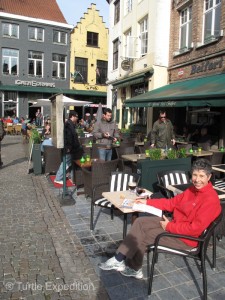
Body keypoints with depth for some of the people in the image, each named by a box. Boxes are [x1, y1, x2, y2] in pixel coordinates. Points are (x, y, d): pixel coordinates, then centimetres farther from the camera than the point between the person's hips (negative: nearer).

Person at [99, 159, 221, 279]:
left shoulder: (211, 200, -24)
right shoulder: (193, 189, 2)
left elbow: (195, 228, -26)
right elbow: (172, 202, 10)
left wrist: (169, 226, -18)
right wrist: (147, 202, 8)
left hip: (185, 237, -8)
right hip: (175, 222, 8)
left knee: (143, 236, -8)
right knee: (140, 222, -2)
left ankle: (133, 268, 15)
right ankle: (119, 259, 1)